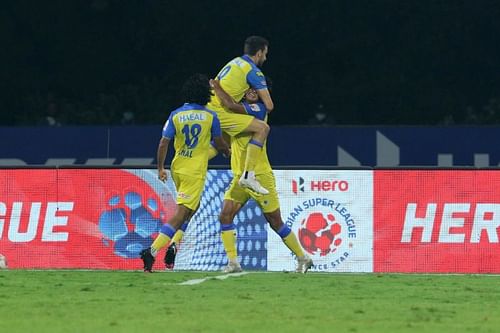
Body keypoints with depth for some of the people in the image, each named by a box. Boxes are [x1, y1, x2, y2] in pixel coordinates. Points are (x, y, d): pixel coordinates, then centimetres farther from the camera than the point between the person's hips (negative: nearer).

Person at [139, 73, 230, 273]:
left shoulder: (176, 115, -1)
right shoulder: (210, 117, -7)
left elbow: (163, 144, -3)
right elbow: (219, 144, 5)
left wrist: (160, 168, 9)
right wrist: (228, 152, 27)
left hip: (177, 168, 5)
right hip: (196, 172, -5)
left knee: (192, 206, 28)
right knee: (180, 213, -8)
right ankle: (153, 250, -20)